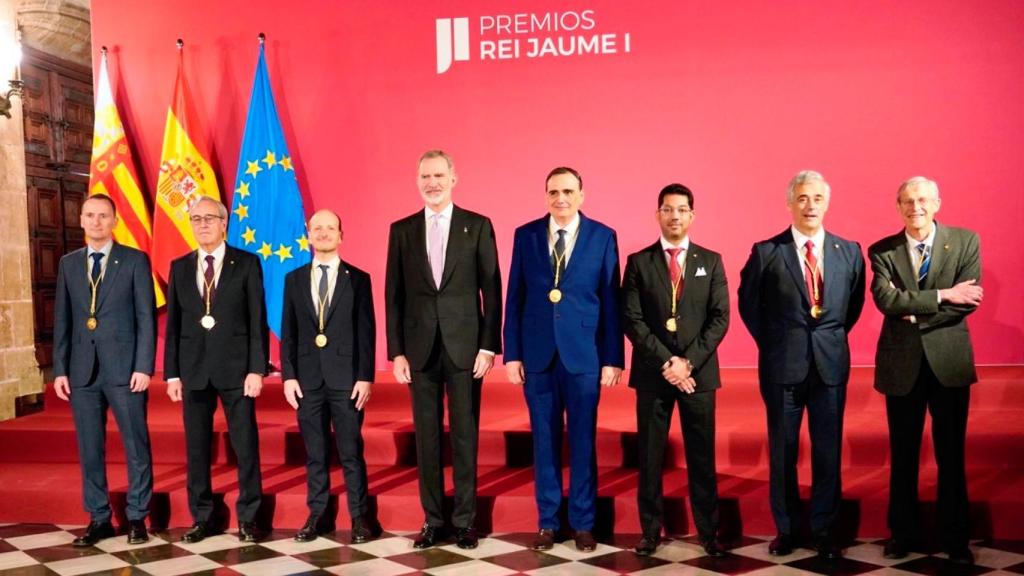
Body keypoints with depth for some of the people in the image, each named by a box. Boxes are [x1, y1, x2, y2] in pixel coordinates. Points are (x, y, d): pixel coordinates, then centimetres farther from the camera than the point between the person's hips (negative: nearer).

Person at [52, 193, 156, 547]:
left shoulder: (135, 261, 0)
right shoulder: (69, 264, 12)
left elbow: (146, 317, -4)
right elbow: (62, 320, 11)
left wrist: (144, 366, -11)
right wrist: (60, 369, 4)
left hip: (124, 368, -4)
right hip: (82, 370, 4)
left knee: (136, 446, 2)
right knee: (89, 449, 9)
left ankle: (136, 516, 15)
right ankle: (99, 518, 21)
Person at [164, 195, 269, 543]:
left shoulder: (247, 264, 0)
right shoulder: (179, 267, 10)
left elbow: (258, 320, -3)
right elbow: (173, 324, 9)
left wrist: (257, 369, -10)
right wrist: (172, 373, 4)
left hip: (236, 368, -3)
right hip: (194, 370, 3)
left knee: (245, 446, 1)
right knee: (196, 448, 8)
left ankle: (247, 518, 13)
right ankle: (202, 518, 21)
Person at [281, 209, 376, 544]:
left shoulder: (358, 278, 2)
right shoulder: (294, 279, 10)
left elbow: (366, 332, -1)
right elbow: (288, 332, 8)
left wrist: (365, 377, -8)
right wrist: (288, 375, 0)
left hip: (346, 377, -2)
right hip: (307, 377, 2)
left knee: (351, 451, 2)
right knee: (314, 452, 9)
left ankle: (358, 516, 12)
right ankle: (317, 515, 19)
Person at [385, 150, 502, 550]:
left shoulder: (478, 226, 1)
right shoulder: (402, 230, 7)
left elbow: (492, 290, 0)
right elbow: (393, 295, 6)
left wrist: (489, 346, -7)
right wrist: (396, 351, 0)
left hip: (464, 347, -2)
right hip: (420, 349, 2)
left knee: (464, 435, 5)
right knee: (427, 437, 8)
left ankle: (464, 521, 17)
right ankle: (433, 520, 20)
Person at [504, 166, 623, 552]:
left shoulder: (603, 236, 0)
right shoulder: (526, 235, 4)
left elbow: (611, 300, -1)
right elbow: (515, 298, 5)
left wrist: (612, 358, -4)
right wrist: (512, 353, 1)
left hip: (583, 354, -1)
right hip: (537, 353, 2)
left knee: (582, 441, 7)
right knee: (545, 441, 10)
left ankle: (583, 522, 22)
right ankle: (547, 521, 23)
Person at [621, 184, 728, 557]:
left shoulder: (711, 261, 7)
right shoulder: (639, 262, 3)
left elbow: (720, 318, 0)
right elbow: (632, 320, -4)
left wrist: (688, 361, -11)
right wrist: (665, 361, -14)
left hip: (699, 371, 1)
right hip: (652, 373, 0)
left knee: (702, 456, 6)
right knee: (650, 456, 6)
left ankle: (708, 531, 18)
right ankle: (651, 530, 18)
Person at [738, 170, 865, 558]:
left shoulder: (849, 251, 4)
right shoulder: (766, 252, -4)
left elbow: (854, 303, 15)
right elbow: (748, 304, 5)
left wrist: (833, 337, 9)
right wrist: (772, 345, 5)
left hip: (831, 363, 2)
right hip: (782, 365, -2)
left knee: (828, 451, 7)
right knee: (782, 451, 8)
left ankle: (824, 530, 21)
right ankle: (786, 528, 22)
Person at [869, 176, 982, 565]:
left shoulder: (965, 241, 1)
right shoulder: (881, 251, 1)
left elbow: (970, 301, -9)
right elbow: (886, 299, -13)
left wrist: (916, 314, -15)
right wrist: (942, 294, -17)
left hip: (949, 360, 0)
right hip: (902, 363, 0)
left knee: (951, 454, 8)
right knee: (902, 456, 10)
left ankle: (956, 538, 22)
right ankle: (902, 533, 24)